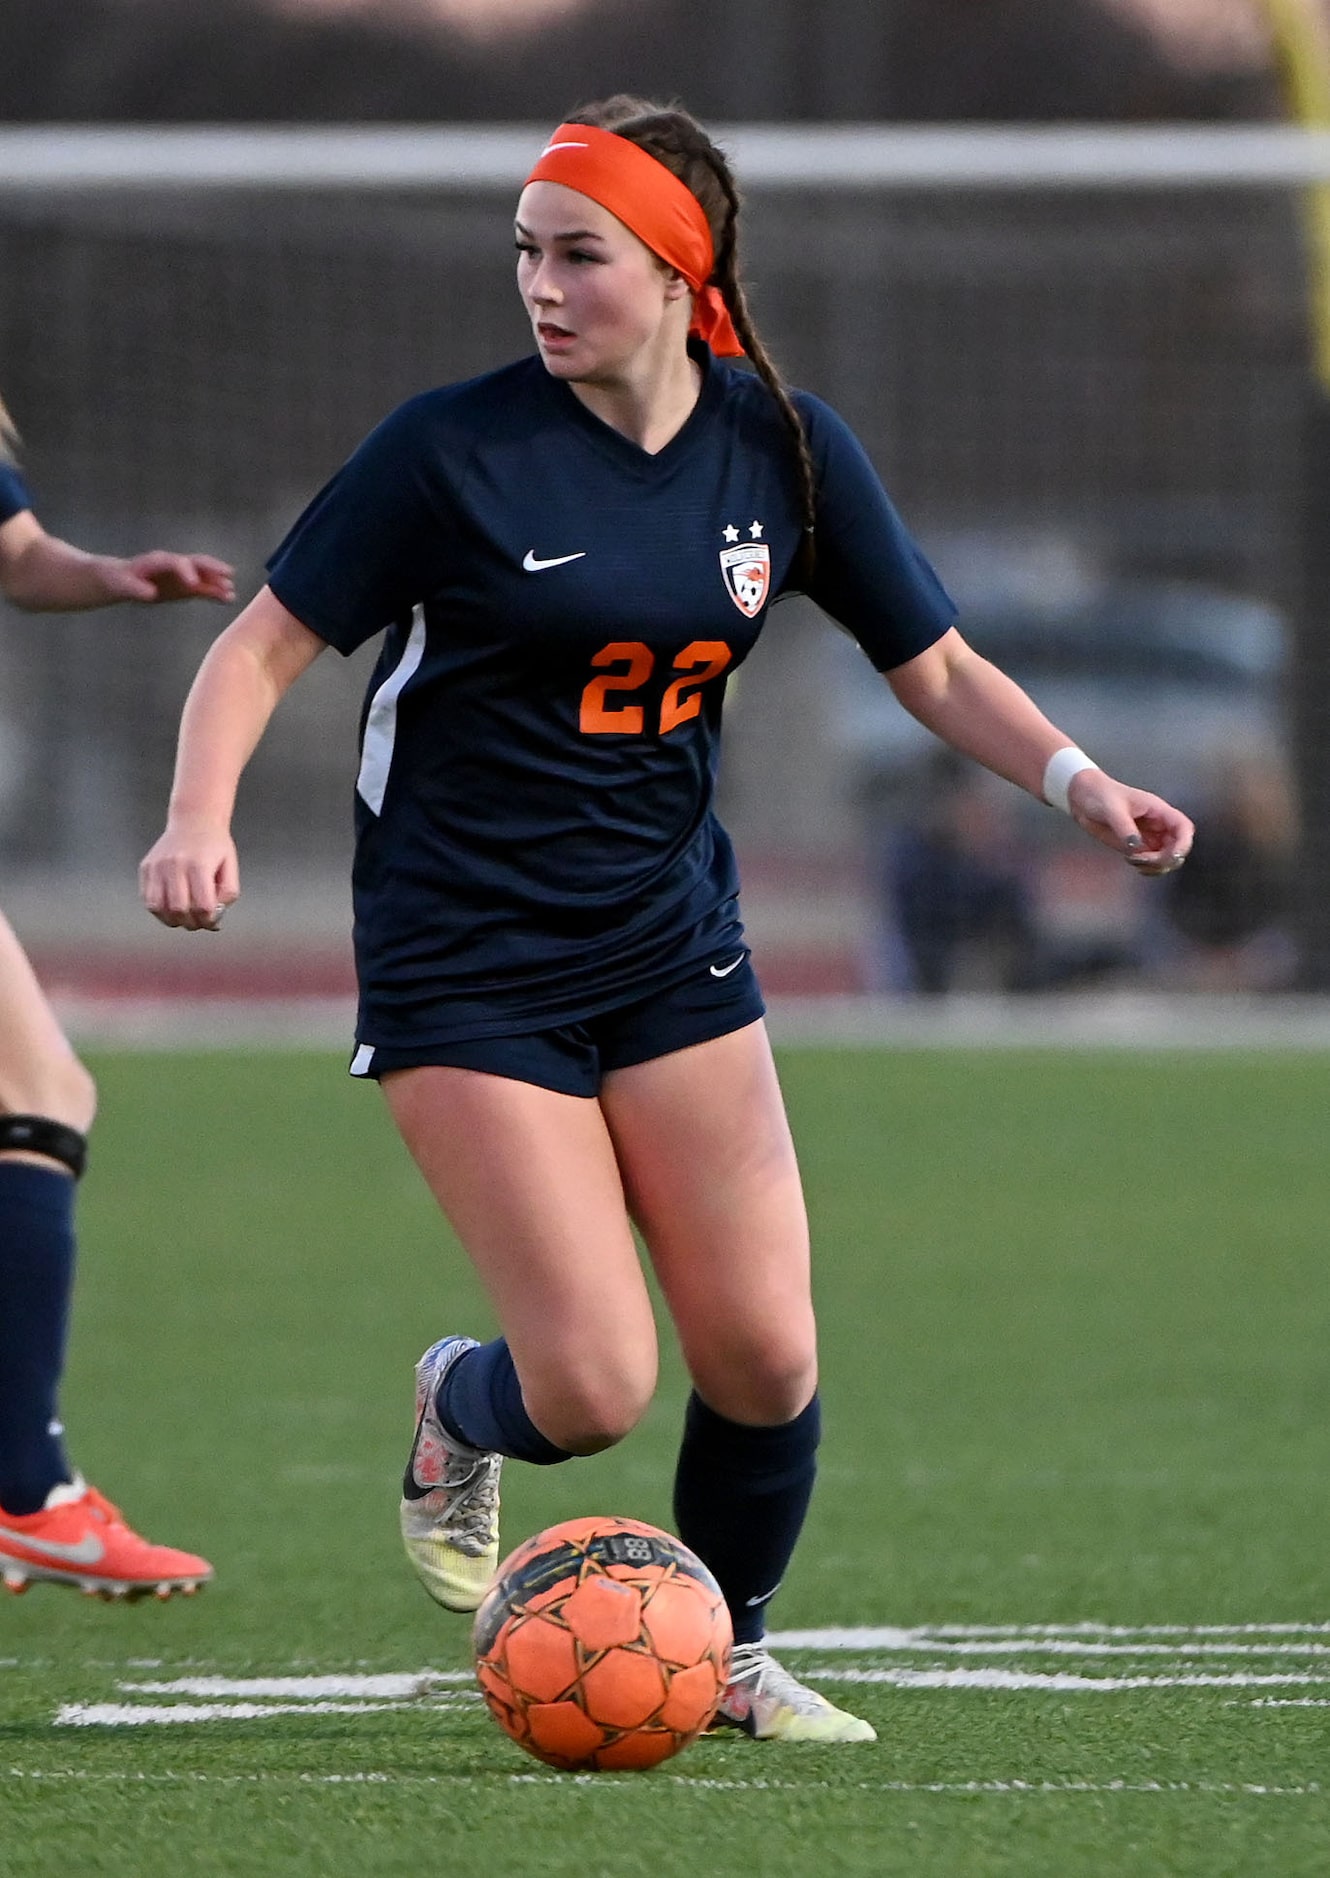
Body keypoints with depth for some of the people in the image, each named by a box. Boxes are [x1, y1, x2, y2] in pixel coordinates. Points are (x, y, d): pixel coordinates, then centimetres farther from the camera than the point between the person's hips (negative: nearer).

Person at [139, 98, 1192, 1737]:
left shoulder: (783, 447, -1)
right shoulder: (457, 449, -12)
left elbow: (934, 666, 8)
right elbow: (264, 646, -8)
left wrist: (1074, 778, -10)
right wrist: (200, 820, -26)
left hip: (670, 944, 4)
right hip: (466, 967, -4)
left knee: (766, 1362, -5)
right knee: (595, 1388, -12)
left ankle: (727, 1651, 23)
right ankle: (461, 1408, 25)